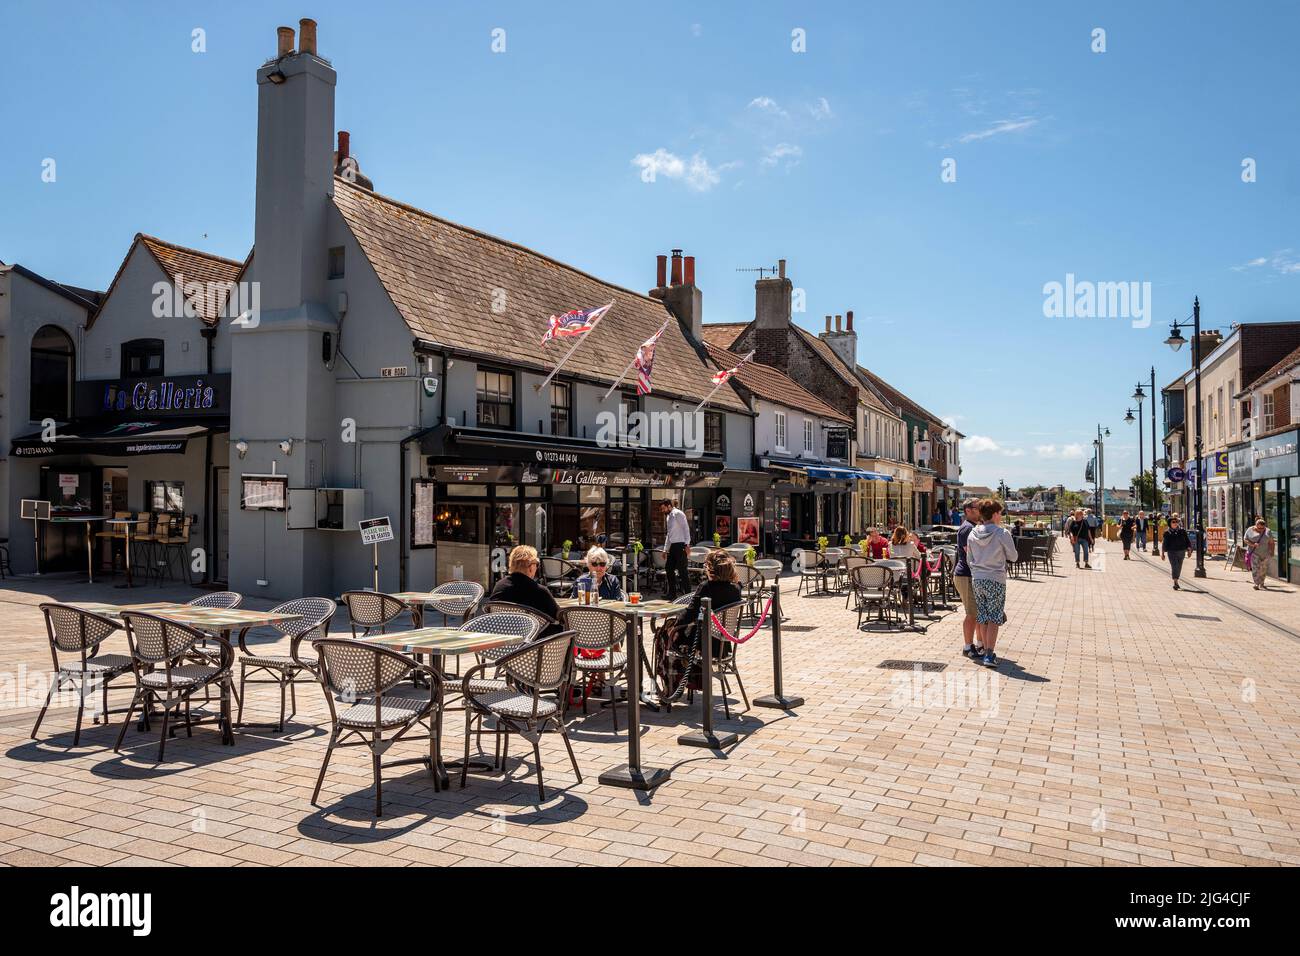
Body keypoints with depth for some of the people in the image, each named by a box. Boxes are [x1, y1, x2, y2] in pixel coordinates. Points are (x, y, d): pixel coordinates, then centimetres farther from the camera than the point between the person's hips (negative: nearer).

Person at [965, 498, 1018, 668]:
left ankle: (986, 651, 19)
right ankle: (989, 655, -3)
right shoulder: (1002, 533, -13)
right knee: (994, 617, 1)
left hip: (976, 580, 5)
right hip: (996, 580, -4)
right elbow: (1013, 557, -2)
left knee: (982, 617, 13)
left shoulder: (972, 534, 2)